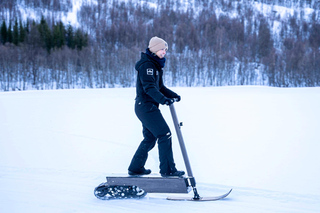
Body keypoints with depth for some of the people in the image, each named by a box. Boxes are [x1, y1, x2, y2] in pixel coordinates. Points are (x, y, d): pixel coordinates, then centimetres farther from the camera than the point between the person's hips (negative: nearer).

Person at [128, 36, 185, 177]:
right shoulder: (146, 65, -15)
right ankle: (167, 170, -6)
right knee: (164, 135, -10)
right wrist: (163, 99, -40)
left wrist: (172, 95, 8)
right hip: (145, 106, -10)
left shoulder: (155, 65, 17)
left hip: (148, 107, 10)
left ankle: (135, 168, 23)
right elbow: (149, 87, -27)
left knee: (150, 138, 15)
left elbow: (160, 87, 23)